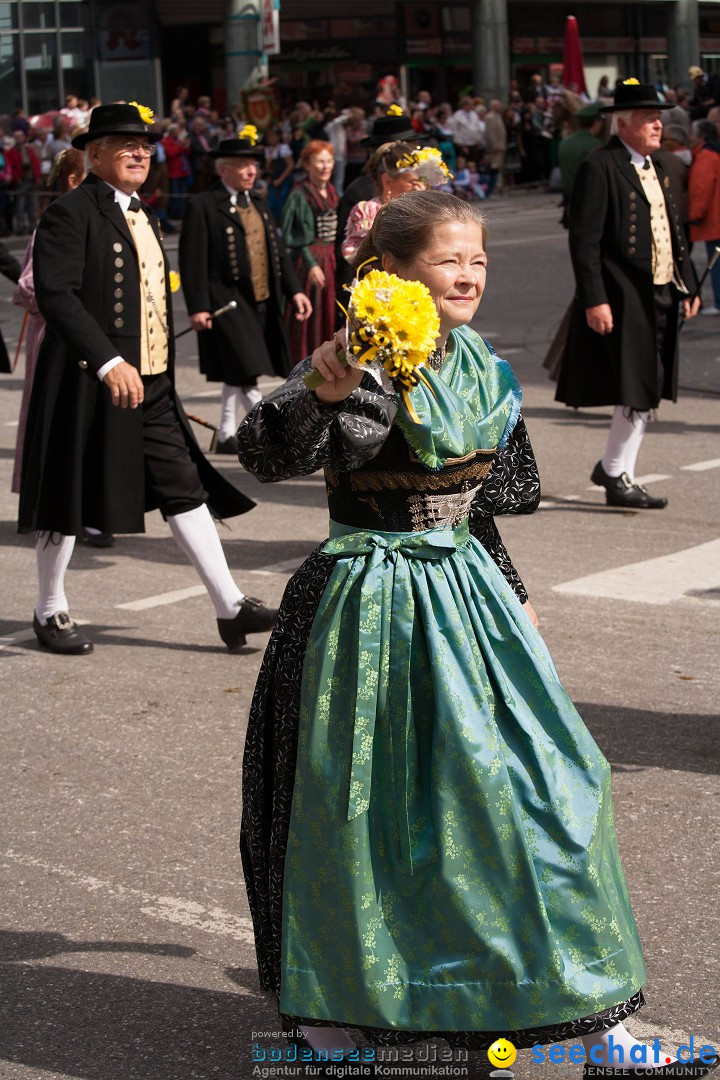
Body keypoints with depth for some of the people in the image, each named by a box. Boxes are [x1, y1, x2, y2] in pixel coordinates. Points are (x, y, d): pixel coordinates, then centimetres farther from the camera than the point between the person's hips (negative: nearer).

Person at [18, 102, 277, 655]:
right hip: (91, 382, -8)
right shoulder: (71, 213, -11)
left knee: (186, 488, 4)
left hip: (150, 383, 8)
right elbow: (56, 294, -21)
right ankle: (51, 611, 20)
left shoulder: (142, 216, 16)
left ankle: (231, 608, 4)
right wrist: (109, 363, -28)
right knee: (70, 500, 4)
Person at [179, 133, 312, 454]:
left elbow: (277, 250, 17)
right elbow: (192, 261, -11)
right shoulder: (203, 206, -8)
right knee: (245, 373, -11)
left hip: (261, 304, 8)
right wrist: (197, 307, -17)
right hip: (226, 304, -8)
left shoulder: (258, 203, 16)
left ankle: (227, 435, 24)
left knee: (237, 373, 14)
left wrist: (294, 290, 7)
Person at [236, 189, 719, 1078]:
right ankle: (338, 1003, 27)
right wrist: (319, 393, -45)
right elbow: (263, 453, -28)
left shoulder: (480, 370, 7)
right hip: (373, 602, -6)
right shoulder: (365, 364, -14)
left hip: (466, 594, 6)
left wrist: (511, 595, 20)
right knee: (366, 797, 4)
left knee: (539, 775, 5)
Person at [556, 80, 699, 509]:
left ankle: (612, 468, 24)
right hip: (623, 301, -8)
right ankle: (617, 477, 6)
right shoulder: (600, 168, -11)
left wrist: (687, 286, 15)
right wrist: (594, 301, -20)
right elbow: (584, 241, -15)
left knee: (646, 390, 11)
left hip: (659, 298, 8)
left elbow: (674, 233, 21)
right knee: (637, 392, -6)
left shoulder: (655, 168, 16)